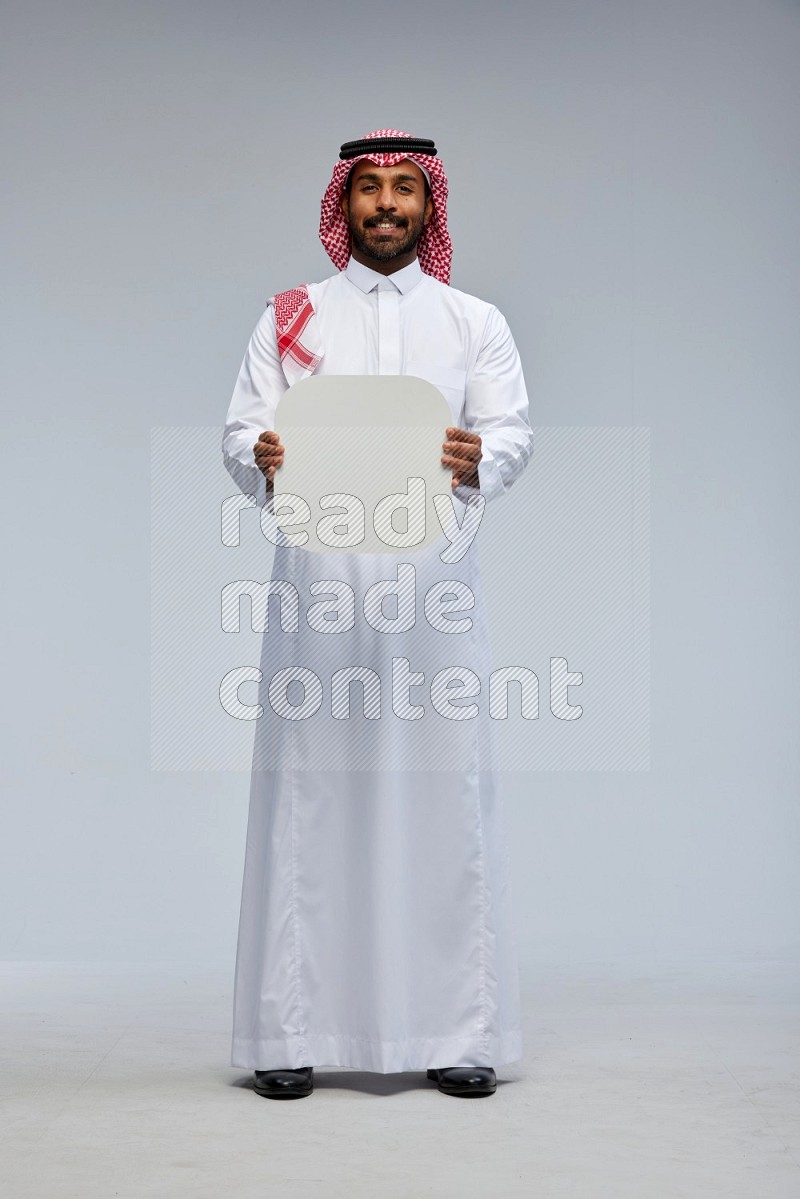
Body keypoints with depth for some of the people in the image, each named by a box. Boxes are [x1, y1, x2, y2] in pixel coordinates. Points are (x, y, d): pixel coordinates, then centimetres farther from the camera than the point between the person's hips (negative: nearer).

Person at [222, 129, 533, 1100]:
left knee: (444, 786, -2)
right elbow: (241, 431, 6)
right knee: (307, 789, -2)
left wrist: (479, 459, -19)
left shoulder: (475, 321, 15)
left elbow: (513, 431, 4)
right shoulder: (290, 319, 14)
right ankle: (289, 1030, 5)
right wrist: (262, 461, -17)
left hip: (433, 577, 0)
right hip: (316, 573, 0)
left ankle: (457, 1030, 5)